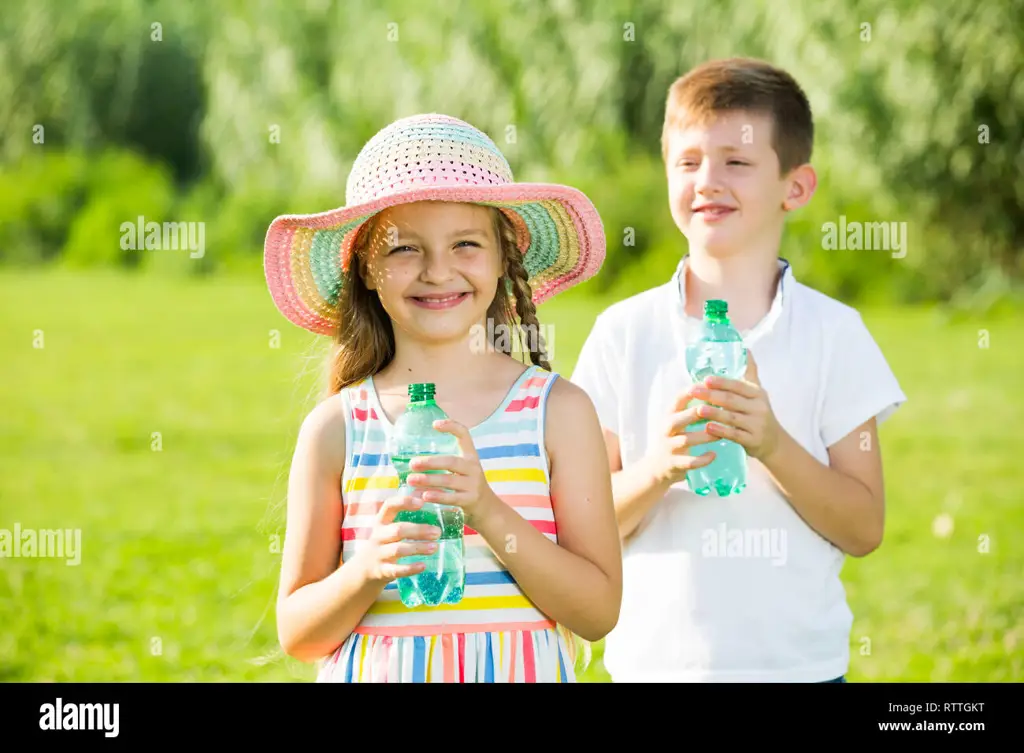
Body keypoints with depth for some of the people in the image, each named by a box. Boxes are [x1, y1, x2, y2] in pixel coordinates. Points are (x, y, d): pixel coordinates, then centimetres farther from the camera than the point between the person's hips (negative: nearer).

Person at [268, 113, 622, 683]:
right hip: (374, 672, 0)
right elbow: (297, 634, 0)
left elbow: (599, 612, -8)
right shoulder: (336, 428, -3)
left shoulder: (559, 411, -4)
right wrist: (366, 573, -18)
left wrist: (490, 513, -18)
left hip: (521, 671, 0)